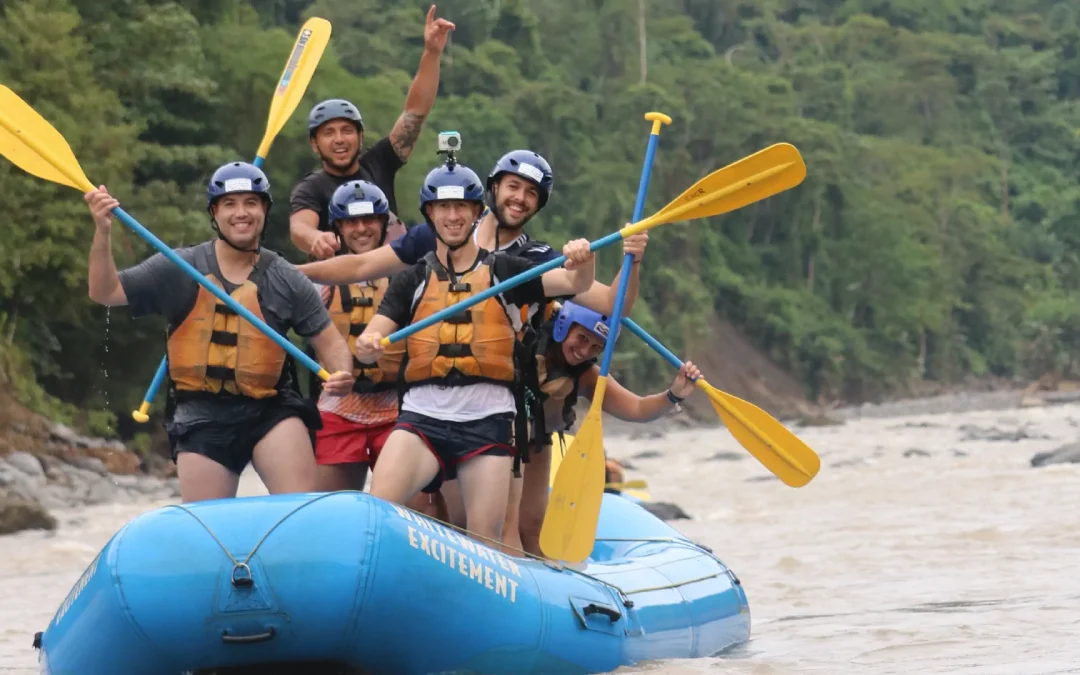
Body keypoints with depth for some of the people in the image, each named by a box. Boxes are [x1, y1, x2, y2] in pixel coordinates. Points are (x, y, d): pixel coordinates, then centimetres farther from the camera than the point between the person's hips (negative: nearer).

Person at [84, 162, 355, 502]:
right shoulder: (179, 270, 2)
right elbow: (105, 292, 0)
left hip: (271, 410, 0)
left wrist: (341, 375, -16)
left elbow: (329, 340, 6)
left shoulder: (286, 281, 3)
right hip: (201, 419, 0)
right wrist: (103, 232, -15)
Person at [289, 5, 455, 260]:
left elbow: (415, 112, 10)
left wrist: (431, 54, -1)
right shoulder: (310, 189, 2)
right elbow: (299, 228, -19)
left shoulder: (378, 165, 14)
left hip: (397, 275, 4)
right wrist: (315, 238, -45)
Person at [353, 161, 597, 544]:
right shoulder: (412, 281, 14)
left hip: (488, 420, 0)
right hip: (423, 416, 0)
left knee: (485, 540, -4)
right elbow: (371, 340, 5)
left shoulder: (505, 272, 11)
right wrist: (367, 346, -20)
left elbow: (575, 283, -1)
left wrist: (583, 262, -25)